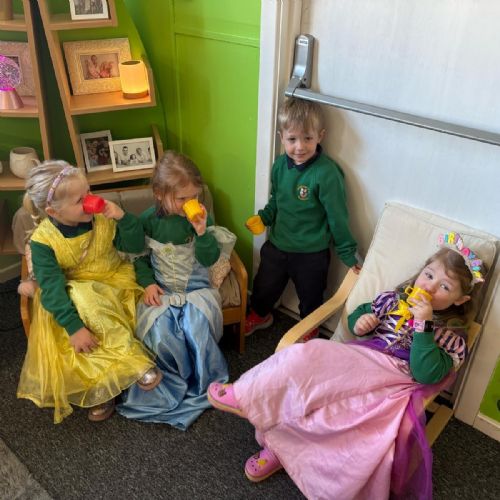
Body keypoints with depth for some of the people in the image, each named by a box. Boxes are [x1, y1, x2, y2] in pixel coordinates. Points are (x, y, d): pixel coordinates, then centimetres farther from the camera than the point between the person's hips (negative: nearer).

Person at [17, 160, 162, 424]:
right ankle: (135, 363, -19)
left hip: (112, 284, 1)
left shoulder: (103, 218, -10)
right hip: (71, 298, 0)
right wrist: (74, 326, -32)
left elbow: (136, 246, -5)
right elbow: (52, 288, -22)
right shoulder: (42, 241, -16)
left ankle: (101, 390, -19)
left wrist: (123, 217, -23)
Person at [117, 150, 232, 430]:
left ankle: (204, 378, 2)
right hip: (162, 290, 1)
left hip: (196, 287, 0)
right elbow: (140, 257, 9)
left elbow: (209, 259, -7)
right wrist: (148, 283, -7)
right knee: (160, 333, -25)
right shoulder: (149, 220, -3)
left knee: (198, 325, -28)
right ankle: (180, 378, 5)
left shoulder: (200, 218, -4)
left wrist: (202, 231, -22)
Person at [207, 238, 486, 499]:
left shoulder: (451, 337, 4)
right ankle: (278, 446, -3)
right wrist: (359, 322, 2)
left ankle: (246, 396, -9)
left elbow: (426, 374, -12)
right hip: (355, 362, 4)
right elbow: (359, 314, 26)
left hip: (389, 385, -4)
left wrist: (423, 324, -17)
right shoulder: (392, 299, 15)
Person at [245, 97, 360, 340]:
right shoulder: (280, 165, -6)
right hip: (276, 245, 5)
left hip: (311, 253, -5)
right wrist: (263, 217, -6)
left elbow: (337, 217, -19)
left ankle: (309, 329, 51)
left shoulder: (327, 173, -25)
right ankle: (260, 315, 57)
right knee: (263, 286, 26)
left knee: (310, 297, 21)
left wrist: (347, 253, -13)